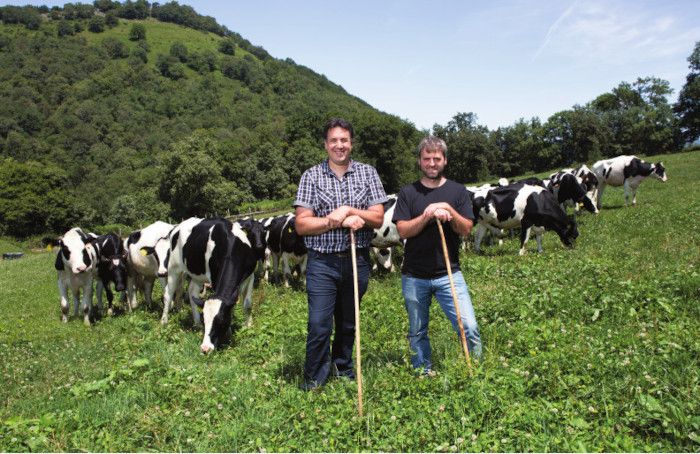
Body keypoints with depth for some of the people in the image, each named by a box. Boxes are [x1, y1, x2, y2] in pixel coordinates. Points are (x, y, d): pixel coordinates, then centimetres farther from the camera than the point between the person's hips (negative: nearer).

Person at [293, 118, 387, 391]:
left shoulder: (368, 173, 5)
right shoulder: (311, 176, 1)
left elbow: (378, 218, -1)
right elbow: (301, 224, -6)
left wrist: (348, 210, -15)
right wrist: (337, 221, -17)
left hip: (357, 261, 2)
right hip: (322, 262, -2)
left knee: (348, 323, 15)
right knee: (319, 324, -4)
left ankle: (342, 370, 37)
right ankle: (314, 382, 16)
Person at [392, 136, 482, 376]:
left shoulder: (457, 191, 7)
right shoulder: (408, 192, 4)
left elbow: (466, 229, 0)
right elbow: (403, 230, -6)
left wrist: (450, 212, -17)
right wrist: (428, 215, -19)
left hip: (448, 273, 0)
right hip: (414, 275, 1)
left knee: (468, 327, -8)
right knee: (417, 332, 13)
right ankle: (423, 375, 30)